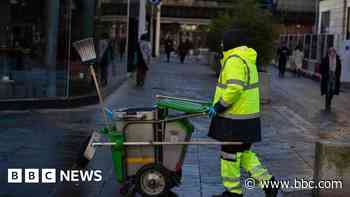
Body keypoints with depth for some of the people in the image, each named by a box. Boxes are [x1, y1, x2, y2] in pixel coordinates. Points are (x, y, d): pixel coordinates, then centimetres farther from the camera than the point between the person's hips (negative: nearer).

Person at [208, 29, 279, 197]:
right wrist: (220, 104, 20)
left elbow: (234, 88, -26)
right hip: (248, 116, 10)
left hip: (235, 118, -10)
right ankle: (267, 181, 12)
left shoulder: (235, 60, -17)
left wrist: (218, 107, -18)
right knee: (243, 153, 18)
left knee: (230, 154, 3)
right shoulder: (248, 58, 15)